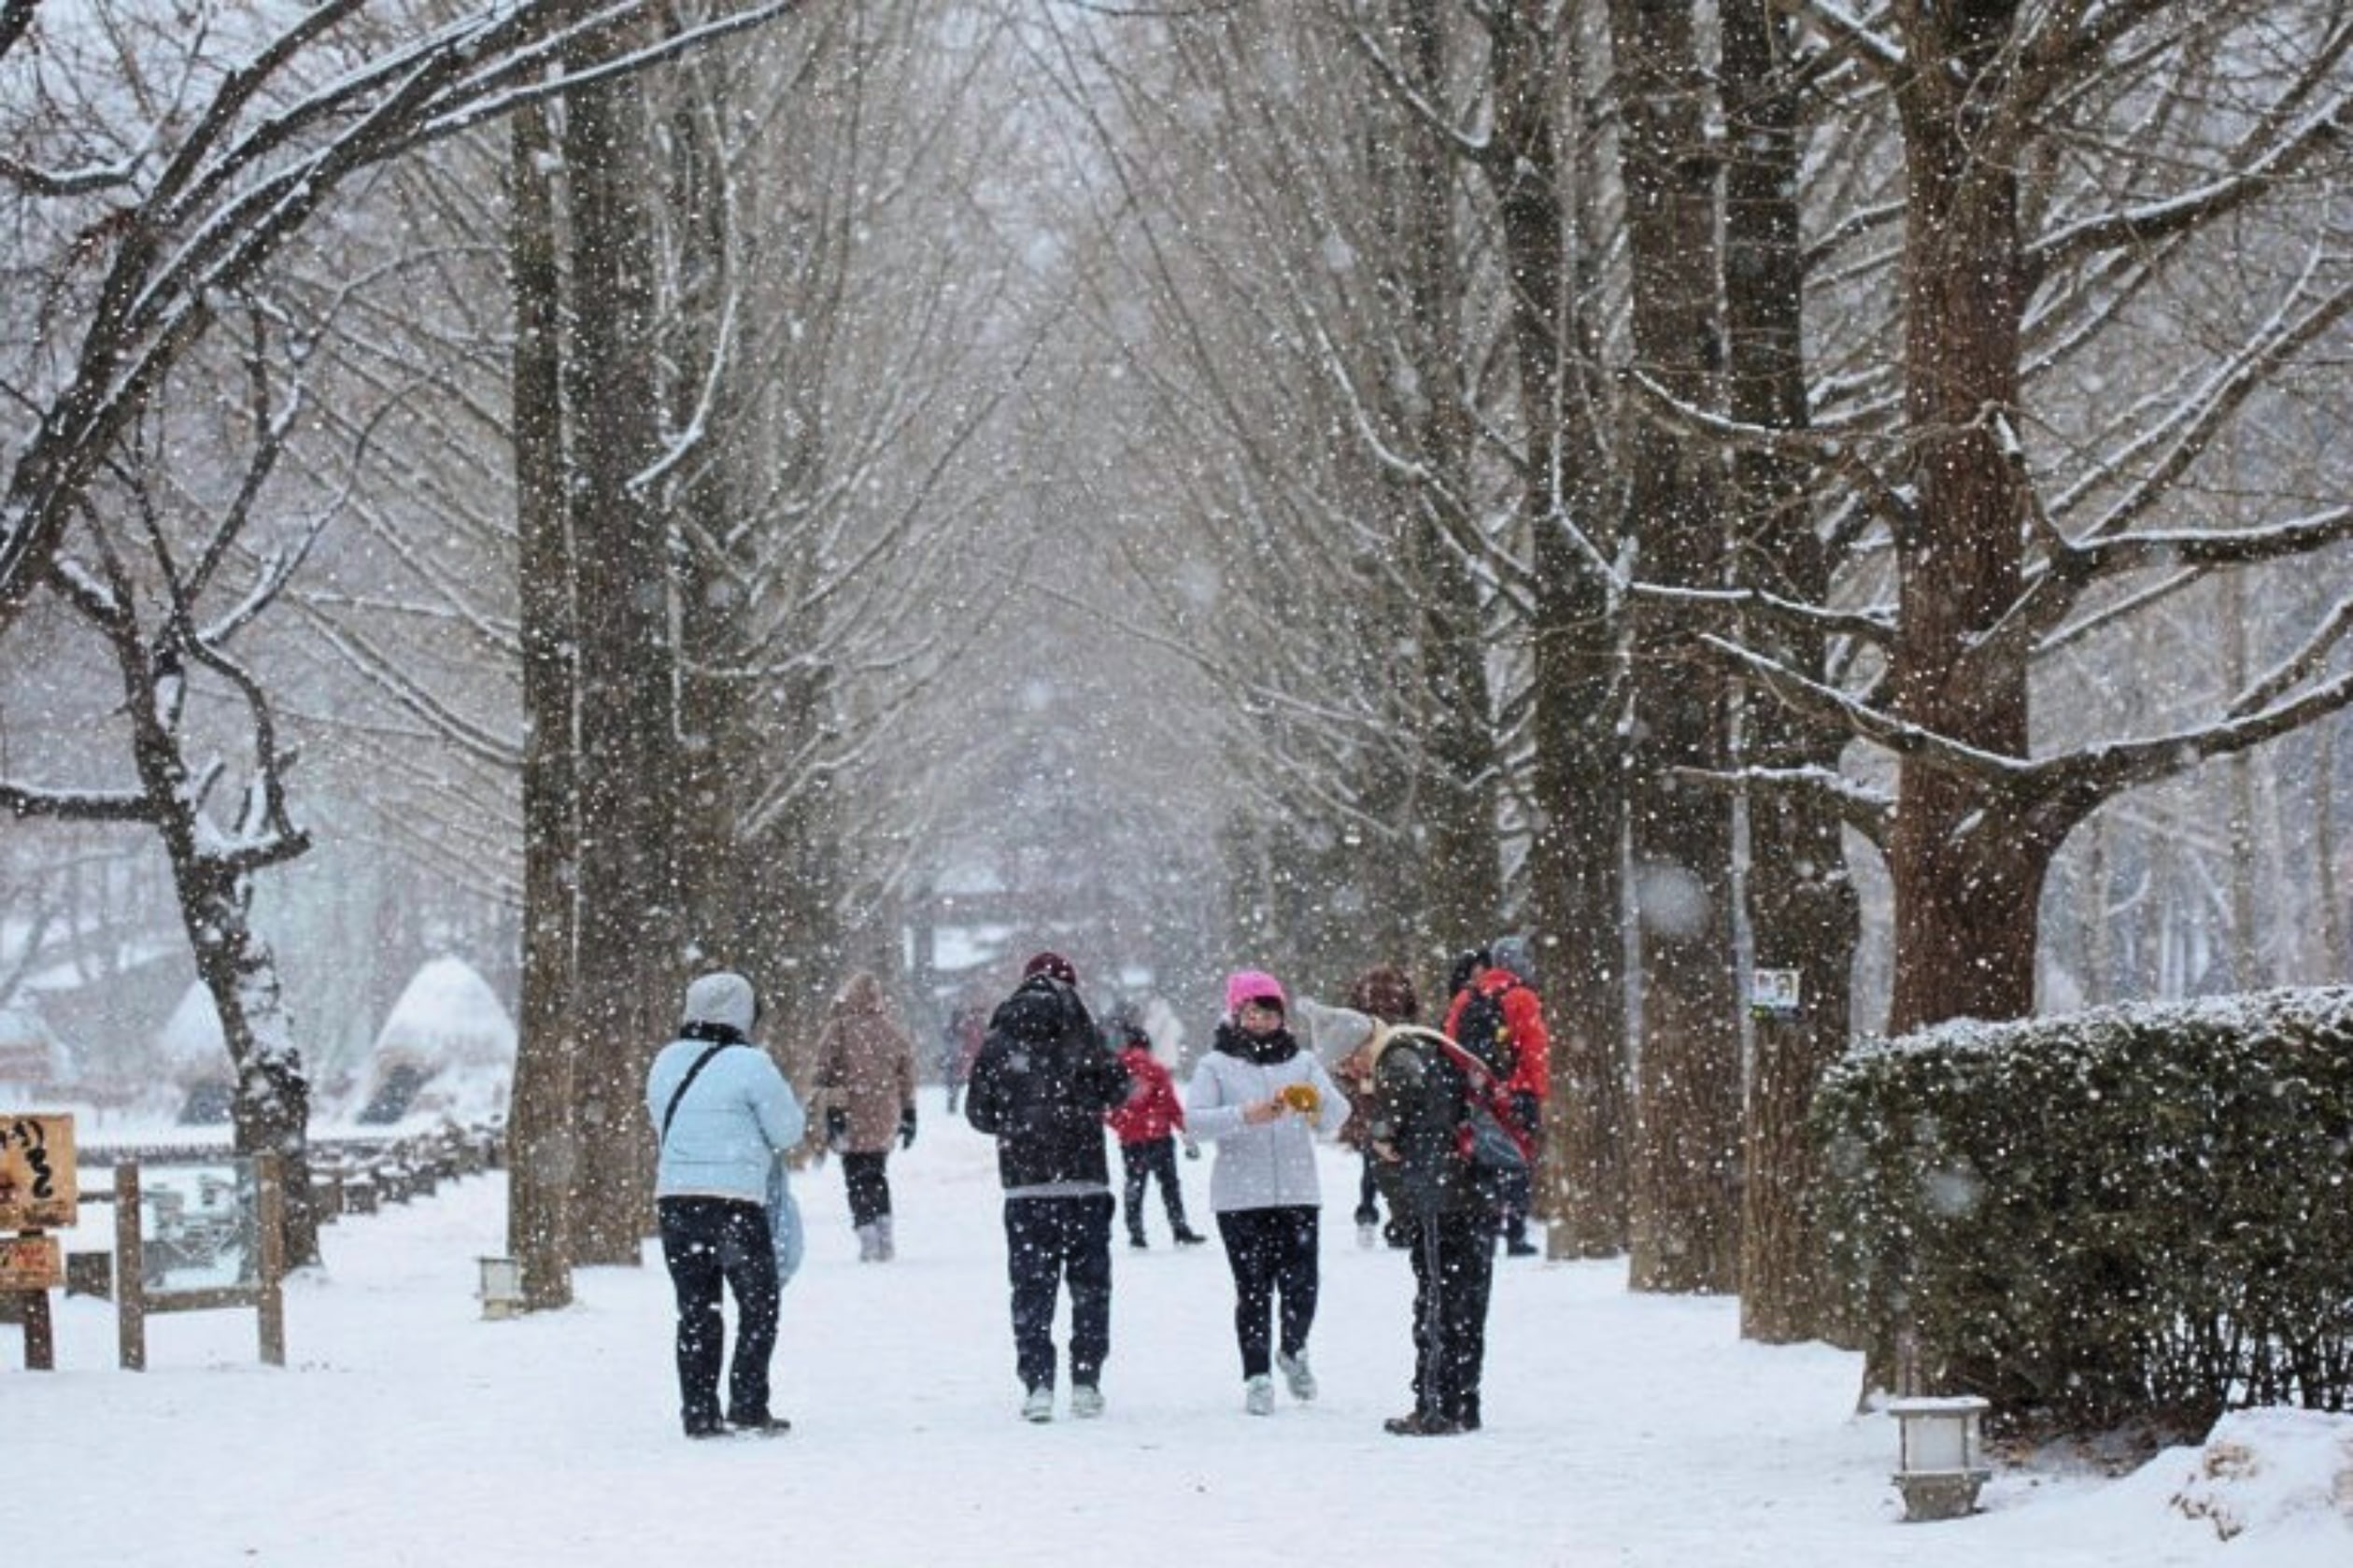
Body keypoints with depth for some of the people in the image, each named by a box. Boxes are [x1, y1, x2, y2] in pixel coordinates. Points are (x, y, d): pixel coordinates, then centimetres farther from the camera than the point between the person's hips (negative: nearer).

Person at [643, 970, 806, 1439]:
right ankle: (748, 1405, 2)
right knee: (758, 1306, 8)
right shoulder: (749, 1065, -10)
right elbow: (788, 1129, -4)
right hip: (734, 1201, -5)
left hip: (674, 1200, 5)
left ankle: (698, 1412, 8)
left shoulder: (666, 1062, 9)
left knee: (695, 1312, 12)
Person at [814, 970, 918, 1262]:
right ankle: (886, 1239, 15)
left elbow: (827, 1074, -12)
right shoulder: (892, 1028, 5)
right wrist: (908, 1115, 15)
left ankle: (869, 1239, -8)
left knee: (858, 1179, 2)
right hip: (884, 1119, 4)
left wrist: (832, 1112, -9)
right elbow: (907, 1075, 9)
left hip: (853, 1119, -4)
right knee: (878, 1175, 19)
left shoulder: (837, 1029, -8)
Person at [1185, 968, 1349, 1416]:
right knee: (1254, 1289, -4)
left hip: (1298, 1193, 2)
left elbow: (1338, 1115, 0)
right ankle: (1257, 1377, 6)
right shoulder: (1216, 1064, 5)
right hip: (1240, 1197, -2)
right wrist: (1246, 1116, -24)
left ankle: (1293, 1351, 25)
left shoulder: (1303, 1062, 12)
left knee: (1301, 1286, -3)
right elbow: (1195, 1118, -9)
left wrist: (1317, 1101, -24)